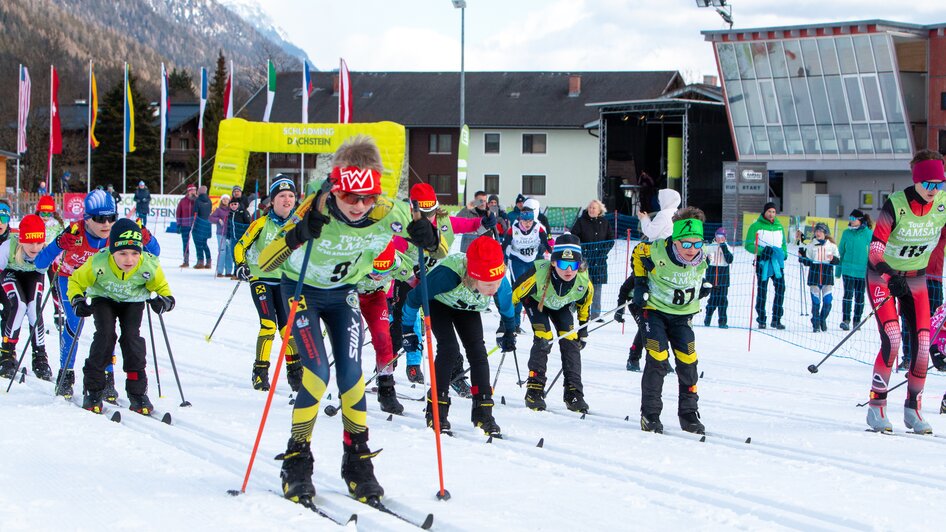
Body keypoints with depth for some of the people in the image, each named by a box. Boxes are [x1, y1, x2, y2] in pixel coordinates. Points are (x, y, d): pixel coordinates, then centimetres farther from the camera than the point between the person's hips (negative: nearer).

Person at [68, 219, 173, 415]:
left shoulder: (149, 266, -30)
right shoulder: (98, 264, -33)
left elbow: (162, 287, -11)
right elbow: (76, 281, -15)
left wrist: (165, 299, -32)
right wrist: (78, 301, -32)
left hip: (133, 301, 1)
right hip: (103, 298, -1)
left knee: (131, 336, -16)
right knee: (105, 334, -18)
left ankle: (137, 392, -5)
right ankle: (93, 390, -6)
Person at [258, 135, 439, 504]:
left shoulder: (387, 213, -26)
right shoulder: (315, 211, -35)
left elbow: (437, 249, -12)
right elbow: (264, 263, -35)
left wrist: (428, 239, -37)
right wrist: (296, 236, -54)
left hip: (343, 292, 3)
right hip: (302, 289, -3)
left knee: (351, 375, -4)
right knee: (317, 373, -15)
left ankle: (357, 460, 13)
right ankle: (297, 461, 0)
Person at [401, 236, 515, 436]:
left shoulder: (501, 284, -35)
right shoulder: (447, 275, -47)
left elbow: (506, 306, -8)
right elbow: (414, 297, -28)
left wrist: (509, 331, 8)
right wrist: (408, 330, -16)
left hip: (468, 308, 3)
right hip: (438, 301, -3)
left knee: (477, 350, -10)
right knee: (449, 348, -20)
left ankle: (483, 412, -4)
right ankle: (436, 411, -12)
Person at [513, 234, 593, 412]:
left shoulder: (584, 281, -32)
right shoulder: (539, 273, -44)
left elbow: (584, 304, -6)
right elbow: (513, 294, -29)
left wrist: (583, 329, 3)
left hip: (561, 305, 3)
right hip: (535, 299, -3)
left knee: (570, 340, -9)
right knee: (543, 338, -21)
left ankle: (574, 394, -2)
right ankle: (534, 389, -13)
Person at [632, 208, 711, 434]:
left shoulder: (701, 258, -14)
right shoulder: (657, 252, -26)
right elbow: (638, 253, -3)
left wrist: (702, 285, -1)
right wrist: (639, 283, -7)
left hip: (682, 314, 4)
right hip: (654, 309, -4)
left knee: (688, 360, -1)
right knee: (657, 358, -13)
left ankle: (689, 414, 12)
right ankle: (650, 415, -3)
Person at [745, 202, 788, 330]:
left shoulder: (779, 226, 15)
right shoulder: (756, 226, 1)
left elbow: (784, 243, 27)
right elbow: (748, 245, -1)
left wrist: (784, 253, 7)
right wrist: (761, 250, -17)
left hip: (777, 261, 3)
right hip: (762, 261, -3)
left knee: (780, 288, -9)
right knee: (762, 290, 0)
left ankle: (776, 319, -3)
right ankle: (761, 320, 8)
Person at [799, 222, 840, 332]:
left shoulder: (832, 246, 6)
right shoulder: (811, 245, 7)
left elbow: (838, 261, 4)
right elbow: (808, 262, 8)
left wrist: (833, 259, -17)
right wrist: (802, 258, -10)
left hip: (827, 277, 0)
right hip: (814, 276, 0)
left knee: (827, 301, -2)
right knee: (815, 301, -2)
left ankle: (823, 320, 20)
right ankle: (816, 324, 4)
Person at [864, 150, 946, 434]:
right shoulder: (895, 205, -25)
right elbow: (875, 249, -30)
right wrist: (890, 278, -45)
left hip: (916, 278, 4)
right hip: (883, 275, -4)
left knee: (922, 344, -3)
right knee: (892, 340, -20)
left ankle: (913, 408, 12)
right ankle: (876, 408, -11)